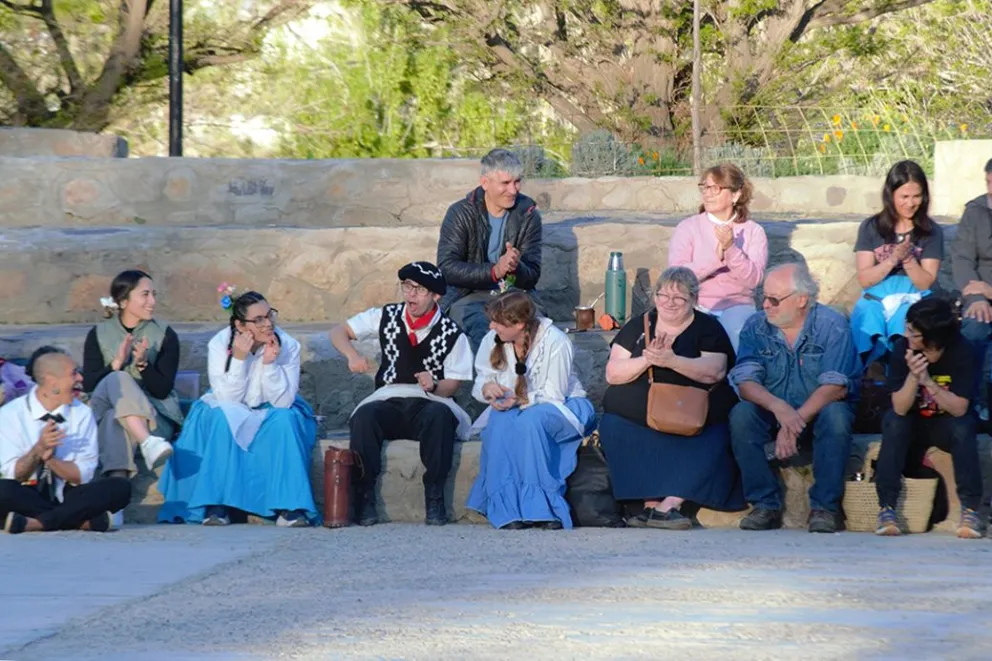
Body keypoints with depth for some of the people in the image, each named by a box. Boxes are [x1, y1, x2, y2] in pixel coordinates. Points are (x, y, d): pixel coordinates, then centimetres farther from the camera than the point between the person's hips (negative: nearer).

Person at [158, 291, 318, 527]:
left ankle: (289, 508, -32)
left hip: (272, 413, 1)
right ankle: (216, 506, -32)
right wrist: (239, 358, -31)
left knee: (284, 421, -30)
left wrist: (270, 363, -31)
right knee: (220, 420, -32)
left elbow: (282, 402, -17)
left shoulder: (288, 346, -13)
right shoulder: (220, 344, -14)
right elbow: (227, 399, -20)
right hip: (230, 414, -1)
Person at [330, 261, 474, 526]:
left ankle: (434, 498, -28)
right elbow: (338, 332, 11)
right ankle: (365, 496, -25)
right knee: (364, 416, -33)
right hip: (388, 402, 2)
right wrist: (352, 354, -10)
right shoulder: (386, 317, 7)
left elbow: (452, 385, 2)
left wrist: (433, 386, -21)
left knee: (440, 416, -38)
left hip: (430, 404, -2)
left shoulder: (452, 334, 1)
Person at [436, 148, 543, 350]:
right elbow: (447, 268, -14)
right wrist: (495, 271, -27)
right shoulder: (461, 214, -3)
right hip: (467, 296, -2)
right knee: (481, 330, -35)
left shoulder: (528, 215, 4)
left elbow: (532, 275, 0)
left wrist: (516, 268, -26)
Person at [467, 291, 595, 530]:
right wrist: (487, 388, -23)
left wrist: (520, 400, -34)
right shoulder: (492, 341, -5)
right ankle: (509, 510, -36)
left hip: (562, 407, -4)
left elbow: (553, 396, -19)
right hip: (514, 407, 4)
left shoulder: (555, 342, -19)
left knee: (530, 420, -39)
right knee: (499, 421, -33)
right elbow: (482, 378, 3)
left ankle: (543, 507, -34)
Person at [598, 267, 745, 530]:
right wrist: (646, 360, -14)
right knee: (613, 429, -28)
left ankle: (668, 505, -38)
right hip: (636, 420, 2)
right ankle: (653, 504, -34)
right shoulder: (637, 327, 15)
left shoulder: (708, 328, 7)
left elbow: (715, 372, -11)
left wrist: (672, 361, -26)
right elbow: (612, 374, 5)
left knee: (711, 442, -31)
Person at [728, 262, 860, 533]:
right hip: (773, 414, 2)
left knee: (835, 415, -35)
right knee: (741, 414, -27)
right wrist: (777, 406, -33)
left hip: (817, 411, -2)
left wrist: (795, 421, -31)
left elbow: (836, 387, -20)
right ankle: (765, 504, -24)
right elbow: (745, 382, -12)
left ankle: (824, 507, -26)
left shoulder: (832, 326, -11)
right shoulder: (755, 327, -1)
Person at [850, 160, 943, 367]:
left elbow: (925, 283, 2)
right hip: (876, 298, 1)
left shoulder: (931, 231, 6)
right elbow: (864, 279, 2)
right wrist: (893, 259, -14)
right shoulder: (871, 228, 8)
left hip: (913, 298, -1)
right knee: (864, 319, -33)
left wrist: (908, 259, -16)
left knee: (906, 319, -35)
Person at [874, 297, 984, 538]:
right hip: (913, 426, 1)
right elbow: (900, 408, -23)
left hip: (946, 425, -1)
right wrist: (913, 376, -40)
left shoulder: (960, 351, -20)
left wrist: (928, 381, -38)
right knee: (893, 422, -30)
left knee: (963, 427, -32)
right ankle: (886, 508, -32)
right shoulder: (903, 349, -19)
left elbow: (959, 409, -24)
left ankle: (970, 510, -28)